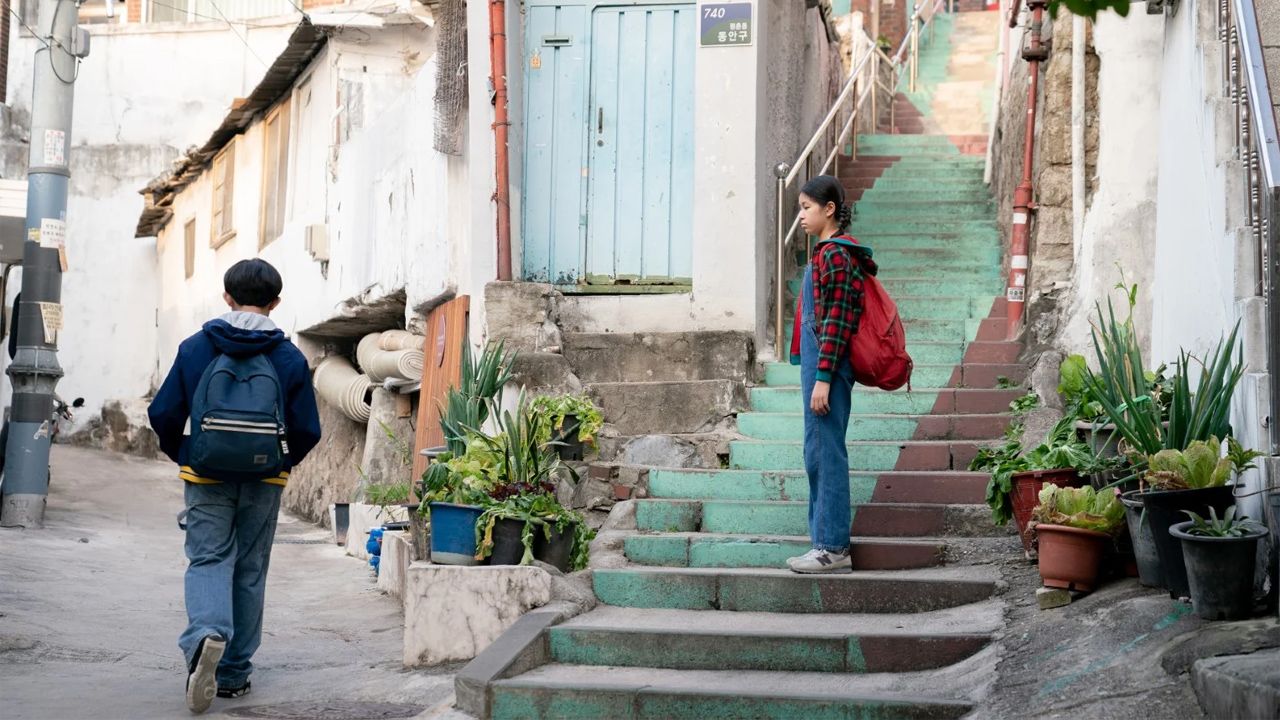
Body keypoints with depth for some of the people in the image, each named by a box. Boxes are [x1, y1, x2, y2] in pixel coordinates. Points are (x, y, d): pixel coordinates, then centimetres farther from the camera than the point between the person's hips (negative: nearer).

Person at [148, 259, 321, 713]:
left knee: (208, 561, 0)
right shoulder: (290, 358, -3)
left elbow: (163, 414, -3)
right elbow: (307, 430, -2)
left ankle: (206, 634, -31)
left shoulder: (195, 348, -4)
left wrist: (181, 454, 15)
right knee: (250, 572, 11)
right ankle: (233, 673, 15)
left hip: (207, 478, -1)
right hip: (264, 484, 1)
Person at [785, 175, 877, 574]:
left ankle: (832, 548, -2)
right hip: (818, 363, 11)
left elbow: (837, 320, -18)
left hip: (828, 364, -11)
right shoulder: (827, 252, 17)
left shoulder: (837, 254, -14)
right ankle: (829, 545, 18)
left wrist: (823, 377, -20)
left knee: (826, 453, -6)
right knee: (818, 454, 13)